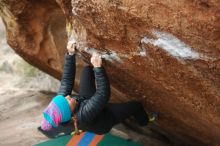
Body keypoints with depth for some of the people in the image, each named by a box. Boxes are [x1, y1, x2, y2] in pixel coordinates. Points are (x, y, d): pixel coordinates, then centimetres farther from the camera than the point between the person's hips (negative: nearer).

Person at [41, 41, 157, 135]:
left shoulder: (59, 100, -30)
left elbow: (66, 80, -19)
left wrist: (70, 54, -23)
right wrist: (98, 67, -49)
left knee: (87, 69, -2)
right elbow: (103, 94, -47)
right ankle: (145, 122, 39)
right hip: (105, 118, -5)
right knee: (135, 106, 6)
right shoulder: (83, 115, -48)